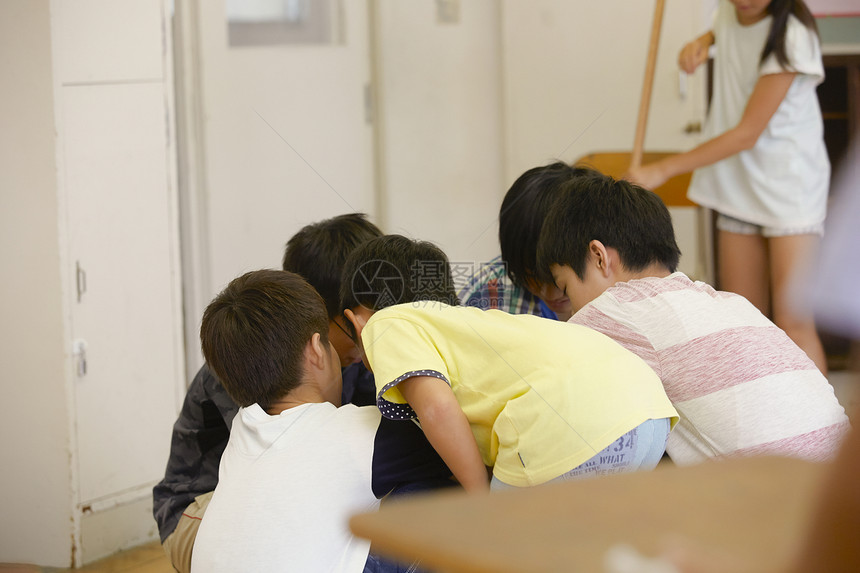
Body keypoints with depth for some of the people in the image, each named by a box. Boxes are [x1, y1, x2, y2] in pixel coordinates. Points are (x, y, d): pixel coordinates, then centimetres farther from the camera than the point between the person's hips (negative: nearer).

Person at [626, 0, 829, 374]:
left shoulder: (790, 36, -20)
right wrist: (703, 42, 7)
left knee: (793, 322, -15)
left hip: (791, 187, -7)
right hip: (739, 185, 7)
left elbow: (747, 134, -19)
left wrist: (663, 169, -16)